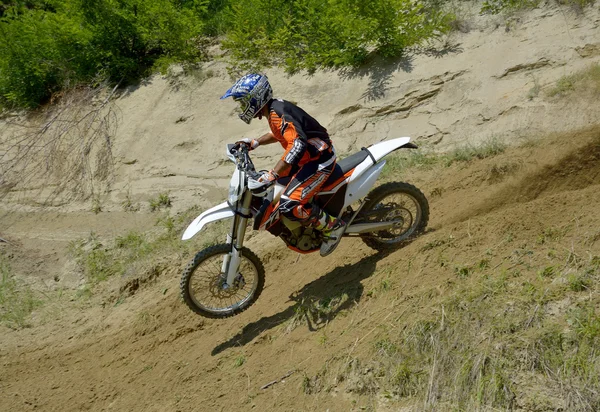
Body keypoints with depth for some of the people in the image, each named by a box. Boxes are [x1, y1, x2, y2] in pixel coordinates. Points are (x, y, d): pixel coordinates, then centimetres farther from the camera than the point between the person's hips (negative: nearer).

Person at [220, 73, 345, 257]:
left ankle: (332, 226, -4)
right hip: (307, 157, 11)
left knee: (288, 205, -23)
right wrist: (254, 143, 16)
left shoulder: (278, 113, -24)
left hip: (319, 160, -11)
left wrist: (273, 174, -40)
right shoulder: (274, 109, 6)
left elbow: (298, 144, -37)